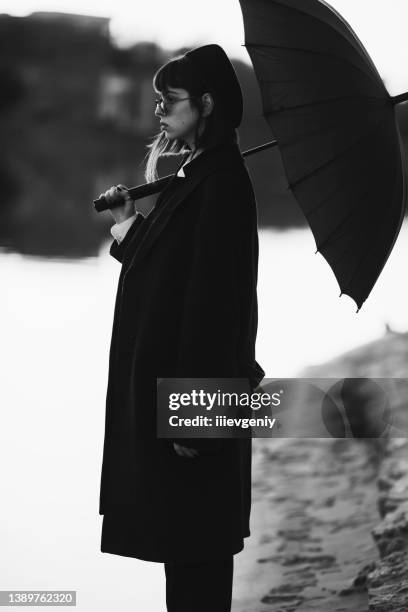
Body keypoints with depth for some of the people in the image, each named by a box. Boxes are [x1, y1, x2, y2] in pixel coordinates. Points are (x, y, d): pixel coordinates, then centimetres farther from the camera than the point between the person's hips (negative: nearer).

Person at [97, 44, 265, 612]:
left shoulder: (220, 181, -17)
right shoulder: (196, 171, 13)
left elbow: (213, 296, -22)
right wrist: (130, 224, 6)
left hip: (190, 377, -10)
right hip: (162, 367, 10)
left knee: (191, 528, -2)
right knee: (179, 523, 16)